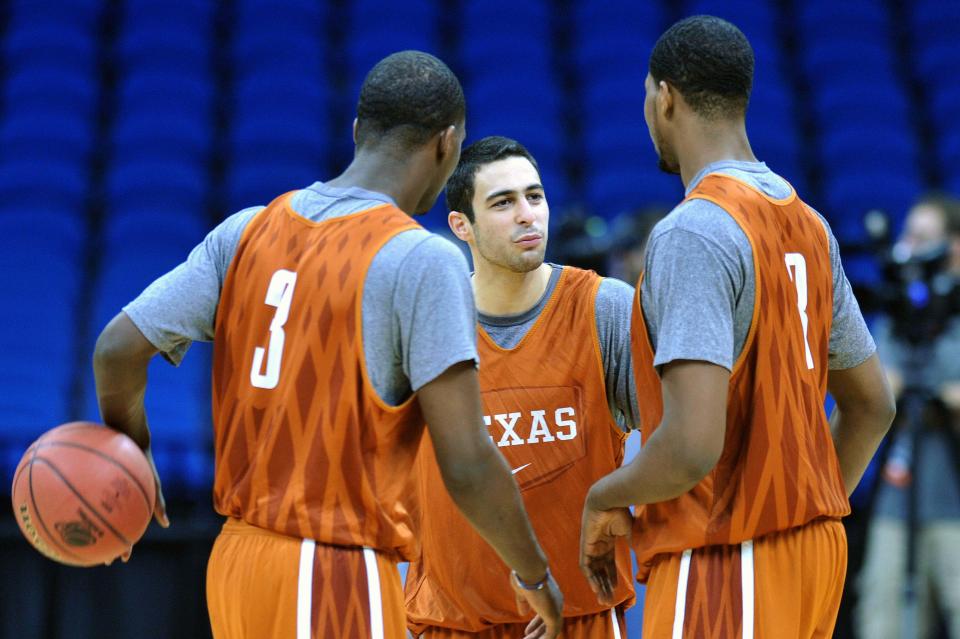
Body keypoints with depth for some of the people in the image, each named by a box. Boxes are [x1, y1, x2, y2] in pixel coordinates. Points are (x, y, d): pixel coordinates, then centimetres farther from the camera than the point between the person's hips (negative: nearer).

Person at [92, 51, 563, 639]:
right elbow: (467, 468, -15)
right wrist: (536, 575, 1)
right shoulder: (424, 260, -11)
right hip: (340, 576, -7)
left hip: (233, 562, 7)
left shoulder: (248, 231, 7)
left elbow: (118, 350, 4)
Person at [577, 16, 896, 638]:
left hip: (726, 565, -9)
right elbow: (873, 405, 19)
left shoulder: (693, 231, -17)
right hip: (814, 546, 9)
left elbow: (692, 445, -26)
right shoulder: (808, 225, 10)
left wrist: (604, 499, -8)